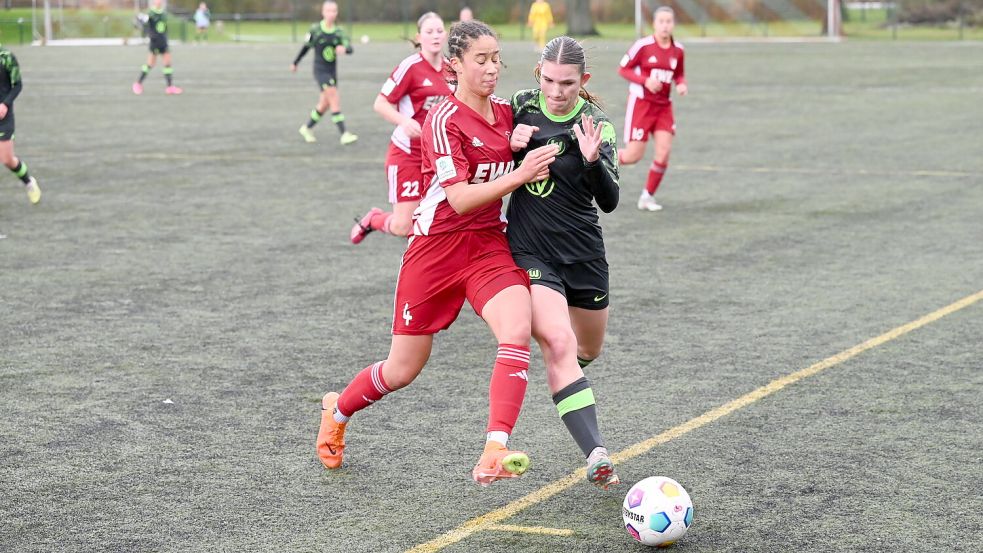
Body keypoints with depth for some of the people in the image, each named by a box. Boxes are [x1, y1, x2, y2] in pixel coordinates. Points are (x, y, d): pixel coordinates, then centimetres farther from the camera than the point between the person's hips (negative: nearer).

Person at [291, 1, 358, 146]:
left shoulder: (338, 32, 0)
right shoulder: (315, 30, -6)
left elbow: (349, 48, -13)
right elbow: (306, 47, 9)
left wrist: (344, 48, -38)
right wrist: (295, 62, 20)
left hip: (332, 71, 5)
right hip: (320, 70, -5)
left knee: (324, 105, 13)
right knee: (335, 99, -19)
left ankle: (307, 128, 36)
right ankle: (344, 135, -23)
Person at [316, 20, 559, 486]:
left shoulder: (506, 111, 5)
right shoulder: (444, 120, -15)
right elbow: (461, 199, -22)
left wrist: (526, 150, 3)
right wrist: (519, 174, -30)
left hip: (490, 246, 5)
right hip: (436, 249, -5)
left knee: (517, 331, -25)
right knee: (404, 369, 8)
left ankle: (494, 455, -31)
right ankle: (337, 410, 39)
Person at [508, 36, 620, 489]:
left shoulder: (596, 124, -9)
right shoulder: (522, 106, -4)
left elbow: (609, 201, -17)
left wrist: (593, 161, -35)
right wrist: (511, 143, -9)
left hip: (583, 249, 2)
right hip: (531, 250, -1)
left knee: (588, 350, 19)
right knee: (559, 344, -22)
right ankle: (596, 455, -28)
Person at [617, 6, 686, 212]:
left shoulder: (678, 50, 2)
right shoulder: (643, 45, -13)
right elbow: (623, 69, -6)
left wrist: (682, 84, -6)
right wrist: (645, 81, -20)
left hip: (663, 106, 5)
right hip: (641, 102, -5)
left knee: (664, 152, -10)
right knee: (634, 156, -7)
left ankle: (647, 197, 7)